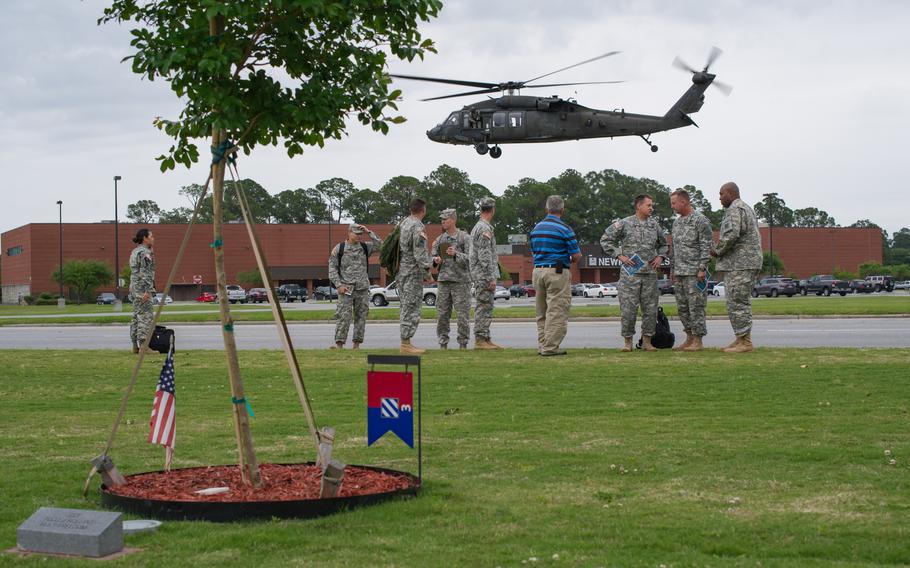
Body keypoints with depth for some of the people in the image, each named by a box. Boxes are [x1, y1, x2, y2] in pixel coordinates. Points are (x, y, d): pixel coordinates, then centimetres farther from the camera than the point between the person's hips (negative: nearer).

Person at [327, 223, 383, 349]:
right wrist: (339, 285, -11)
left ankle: (357, 344, 6)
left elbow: (379, 245, -4)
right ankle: (339, 343, -13)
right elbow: (332, 268, -1)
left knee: (361, 316, 2)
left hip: (363, 288, 3)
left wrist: (369, 232, -5)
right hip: (346, 288, -3)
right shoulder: (339, 248, 2)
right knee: (344, 316, -12)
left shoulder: (365, 247, 10)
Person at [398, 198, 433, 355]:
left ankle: (405, 344, 15)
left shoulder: (403, 223, 10)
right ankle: (406, 345, -6)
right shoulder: (418, 228, -17)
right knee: (410, 308, -6)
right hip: (413, 273, -9)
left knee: (406, 306, 13)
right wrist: (427, 273, -11)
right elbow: (420, 255, -19)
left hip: (401, 271, 9)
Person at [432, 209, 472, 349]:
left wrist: (456, 254, -22)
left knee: (463, 314, -5)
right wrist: (436, 260, -7)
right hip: (443, 280, 4)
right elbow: (432, 257, 16)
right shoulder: (440, 239, 14)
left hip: (461, 281, -4)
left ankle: (463, 344, 2)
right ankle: (443, 344, 9)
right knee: (442, 314, 3)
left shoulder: (464, 238, 0)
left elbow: (470, 258, -7)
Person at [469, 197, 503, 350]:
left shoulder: (477, 227, 17)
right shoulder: (485, 229, -15)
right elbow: (485, 256, -20)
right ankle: (481, 339, -8)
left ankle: (485, 339, 13)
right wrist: (491, 278, -20)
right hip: (484, 274, -10)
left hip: (479, 274, 10)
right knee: (484, 307, -8)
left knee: (484, 308, 11)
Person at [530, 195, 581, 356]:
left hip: (538, 271, 7)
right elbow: (576, 255, -8)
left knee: (542, 313, 13)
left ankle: (542, 346, 14)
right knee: (556, 312, -4)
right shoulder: (564, 228, -9)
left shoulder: (537, 228, 11)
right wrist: (570, 261, 15)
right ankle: (550, 347, -7)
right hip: (558, 272, -7)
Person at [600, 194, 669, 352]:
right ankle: (627, 341, 6)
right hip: (630, 274, -4)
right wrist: (619, 256, -7)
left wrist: (660, 257, 8)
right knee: (629, 309, -4)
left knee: (650, 309, 3)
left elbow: (664, 243, 26)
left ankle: (647, 341, 11)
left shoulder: (654, 225, 11)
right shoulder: (624, 224, -2)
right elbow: (605, 240, 0)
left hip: (650, 274, 4)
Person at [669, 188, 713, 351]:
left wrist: (702, 268, -17)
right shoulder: (677, 222, 17)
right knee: (682, 307, 9)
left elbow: (706, 246, -12)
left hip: (694, 272, -8)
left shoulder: (700, 220, -8)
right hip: (680, 272, 8)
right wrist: (673, 268, 18)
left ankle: (698, 341, -4)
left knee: (696, 306, -7)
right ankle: (689, 339, 16)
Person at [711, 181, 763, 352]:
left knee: (737, 302, -10)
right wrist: (720, 248, 15)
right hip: (747, 263, 11)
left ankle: (744, 342, -10)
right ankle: (741, 340, 15)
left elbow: (731, 235, -24)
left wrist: (717, 251, -9)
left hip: (739, 264, -11)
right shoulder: (747, 208, 23)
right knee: (741, 302, 13)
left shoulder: (735, 210, -12)